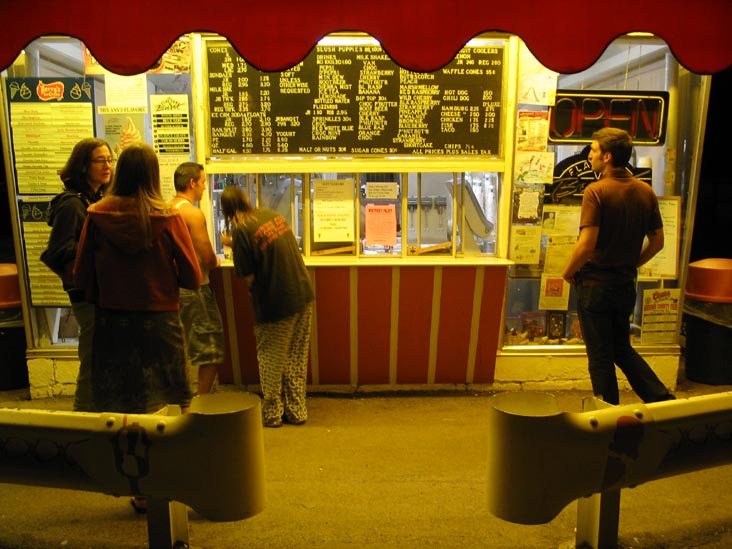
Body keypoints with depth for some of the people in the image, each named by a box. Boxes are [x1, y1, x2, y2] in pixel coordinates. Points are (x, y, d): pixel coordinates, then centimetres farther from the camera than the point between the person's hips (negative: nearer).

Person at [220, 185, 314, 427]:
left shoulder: (241, 230, -14)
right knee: (296, 360, 18)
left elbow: (249, 278, -13)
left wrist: (232, 245, -1)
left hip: (276, 305, -7)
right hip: (304, 296, 7)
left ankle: (272, 414, 25)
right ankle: (297, 411, 29)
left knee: (271, 362, 12)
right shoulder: (273, 215, 7)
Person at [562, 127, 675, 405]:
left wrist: (568, 272, -7)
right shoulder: (646, 191, 4)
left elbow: (587, 244, -23)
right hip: (625, 285, 6)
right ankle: (662, 399, 21)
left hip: (595, 285, -6)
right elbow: (657, 241, 8)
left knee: (600, 356, 7)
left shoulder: (596, 191, -17)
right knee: (622, 349, 24)